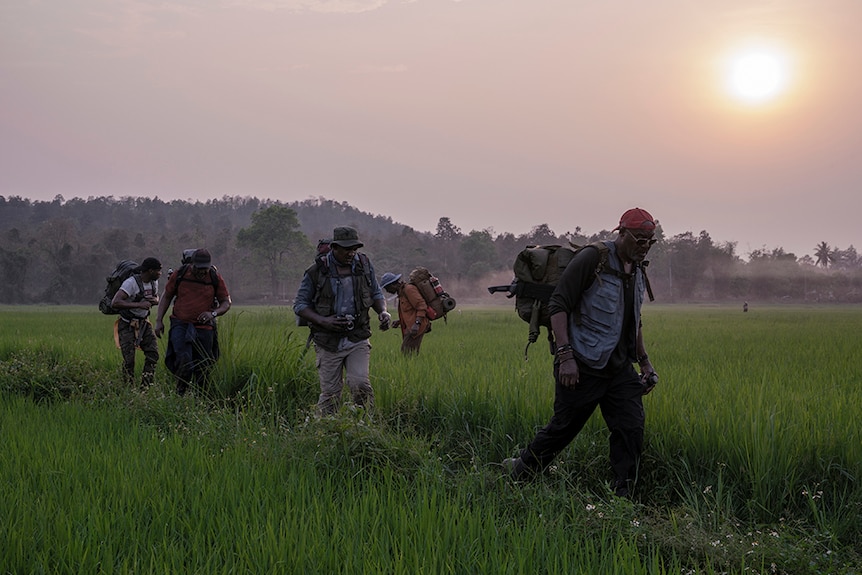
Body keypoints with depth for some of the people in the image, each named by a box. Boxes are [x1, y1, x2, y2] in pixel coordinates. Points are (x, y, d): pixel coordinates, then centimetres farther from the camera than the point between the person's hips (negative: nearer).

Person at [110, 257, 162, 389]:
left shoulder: (154, 282, 0)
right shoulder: (131, 283, -24)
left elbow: (156, 298, 20)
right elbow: (115, 303, -33)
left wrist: (155, 300, -6)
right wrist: (139, 305, -37)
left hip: (144, 323, 6)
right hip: (127, 325, -6)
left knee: (153, 353, -6)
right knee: (129, 359, -10)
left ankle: (145, 386, 2)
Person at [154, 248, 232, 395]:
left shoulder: (216, 278, -2)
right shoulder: (179, 275, -3)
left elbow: (226, 302, 5)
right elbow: (166, 297, 10)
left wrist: (213, 313, -15)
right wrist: (159, 320, 3)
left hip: (204, 328, 2)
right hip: (180, 324, -1)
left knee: (202, 367, 4)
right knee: (184, 359, -20)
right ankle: (180, 394, -4)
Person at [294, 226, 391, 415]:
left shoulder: (364, 265, 2)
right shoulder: (317, 271, -7)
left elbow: (376, 294, 16)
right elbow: (300, 304, -1)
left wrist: (383, 311, -6)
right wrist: (323, 321, -16)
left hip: (358, 338, 1)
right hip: (328, 341, -1)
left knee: (359, 383, -16)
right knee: (330, 392, 3)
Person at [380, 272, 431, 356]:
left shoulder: (409, 289, -10)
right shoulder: (402, 291, 21)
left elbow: (422, 306, -18)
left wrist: (417, 323, -26)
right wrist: (399, 321, 14)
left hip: (415, 328, -10)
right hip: (410, 327, 10)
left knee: (406, 353, -15)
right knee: (412, 355, 6)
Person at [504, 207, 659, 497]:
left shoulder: (638, 271, 13)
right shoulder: (591, 259, -13)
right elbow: (558, 306, -15)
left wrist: (644, 361, 22)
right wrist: (565, 354, -22)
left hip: (620, 368, 7)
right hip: (583, 367, -7)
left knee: (631, 429, -2)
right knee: (563, 427, 5)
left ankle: (621, 498, 8)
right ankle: (520, 471, 27)